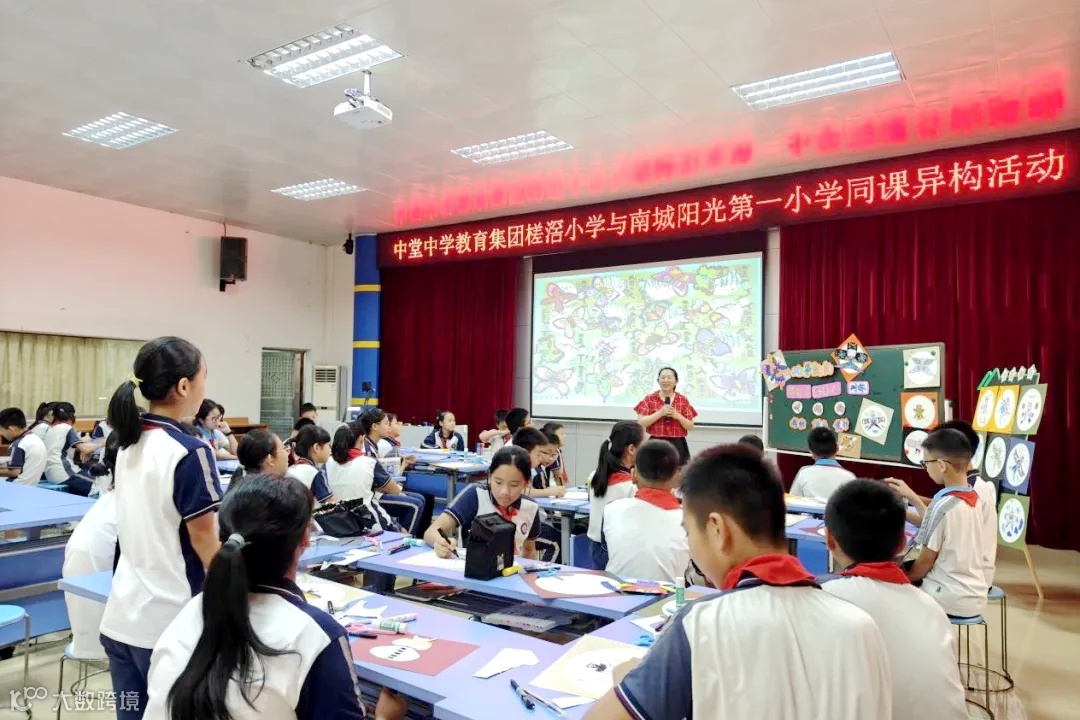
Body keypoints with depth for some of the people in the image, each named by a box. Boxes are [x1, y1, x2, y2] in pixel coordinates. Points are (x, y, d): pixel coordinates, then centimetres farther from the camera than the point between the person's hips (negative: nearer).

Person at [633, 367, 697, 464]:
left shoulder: (683, 400, 7)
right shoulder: (649, 399, 3)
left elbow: (690, 427, 7)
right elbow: (641, 423, -6)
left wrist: (677, 416, -10)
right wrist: (660, 413, -13)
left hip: (678, 446, 1)